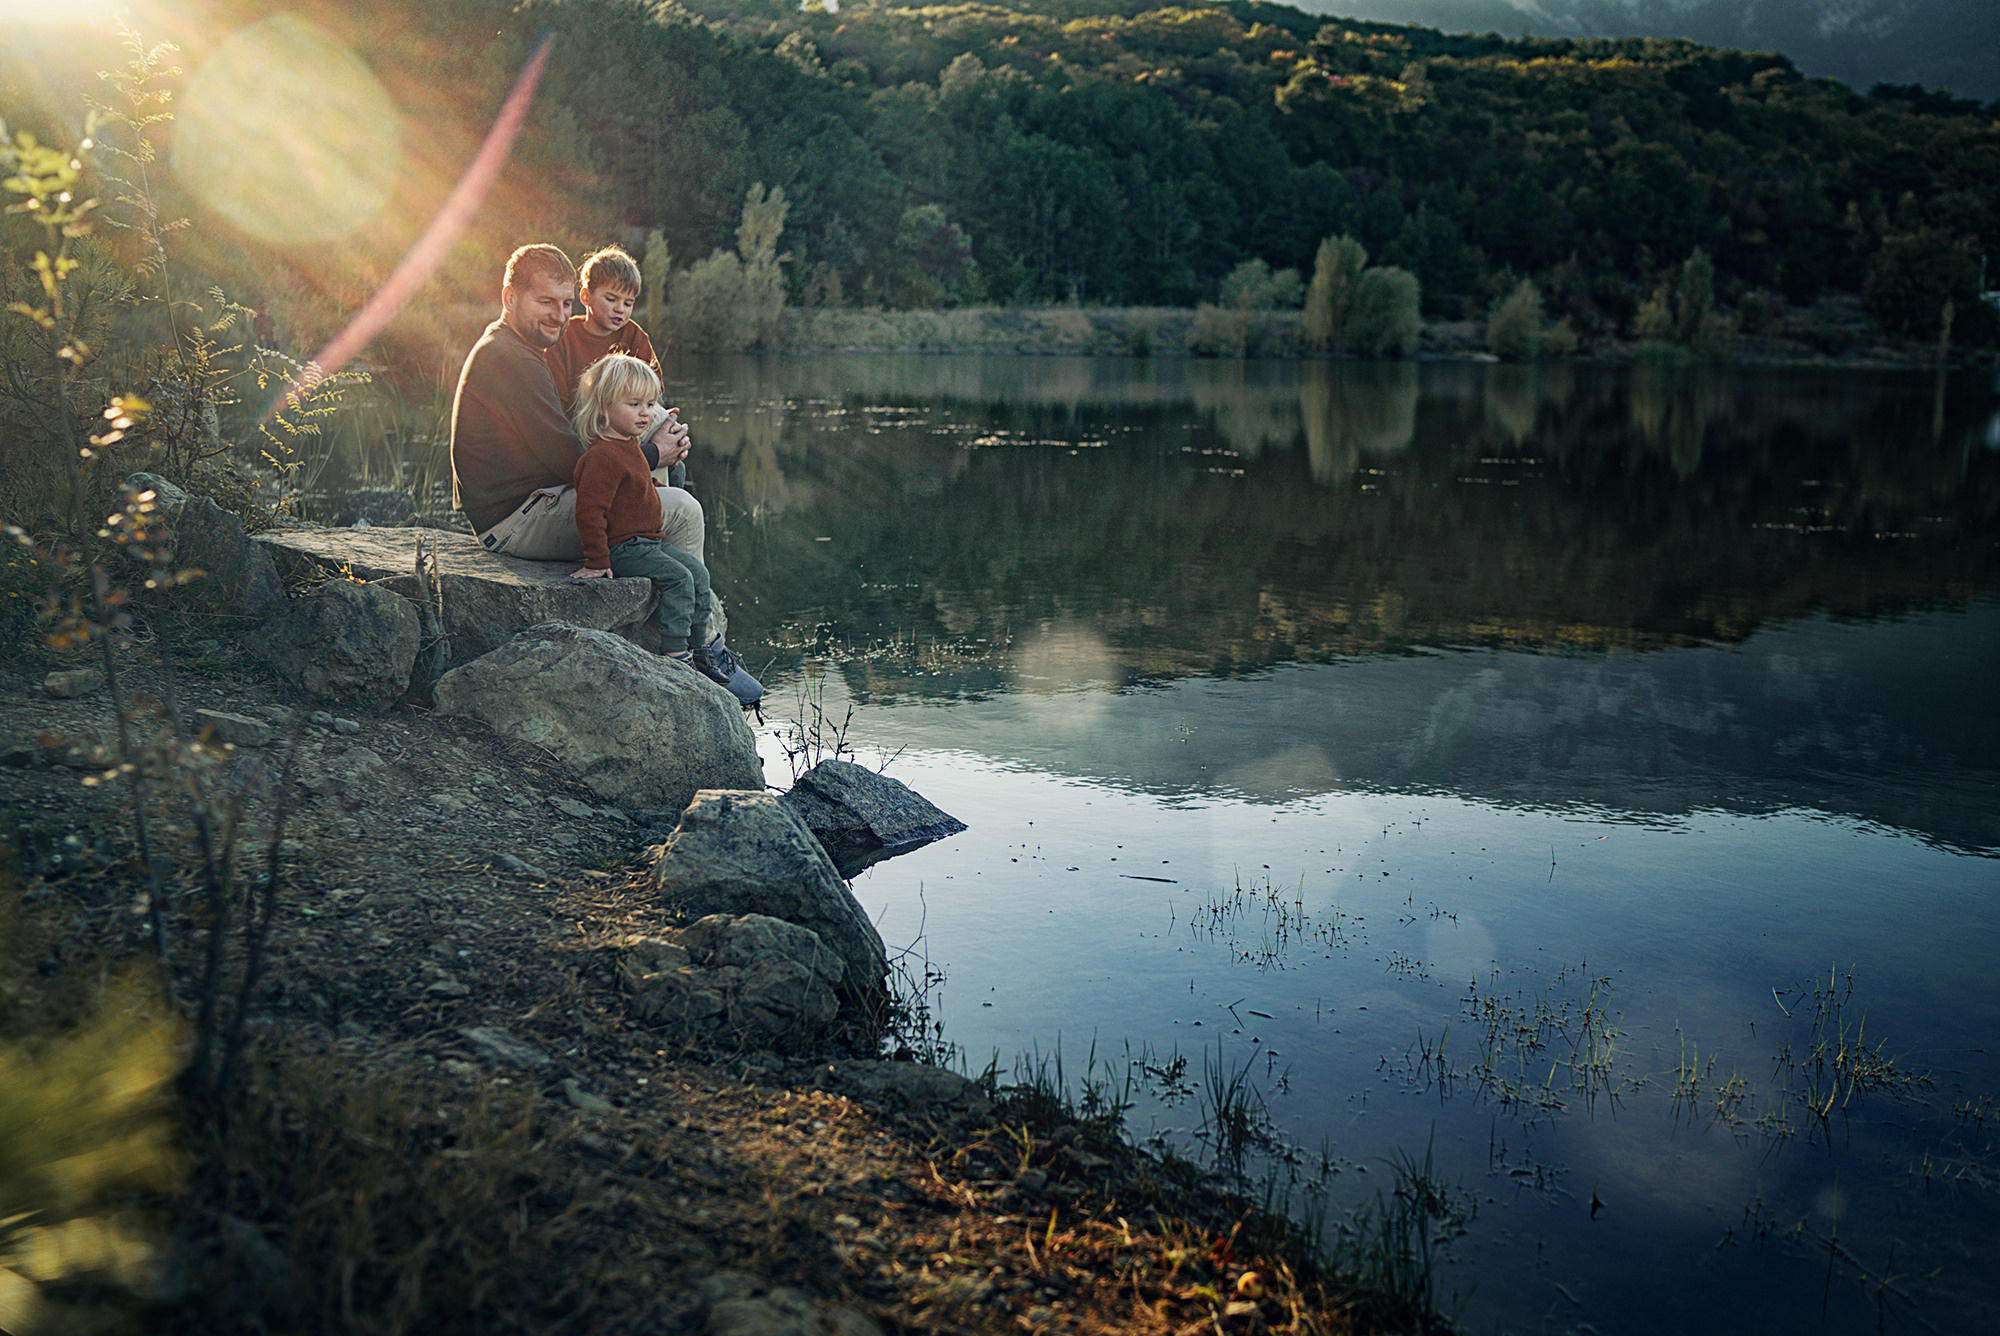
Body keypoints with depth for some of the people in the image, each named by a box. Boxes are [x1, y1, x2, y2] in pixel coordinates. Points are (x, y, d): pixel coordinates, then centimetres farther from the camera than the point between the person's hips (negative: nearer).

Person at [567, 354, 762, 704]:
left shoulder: (629, 448, 14)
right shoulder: (601, 456, -22)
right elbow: (589, 512, -24)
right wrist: (597, 562, -23)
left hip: (647, 540, 11)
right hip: (621, 549, -11)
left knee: (697, 570, 7)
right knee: (677, 577, -22)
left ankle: (702, 649, 17)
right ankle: (677, 658, -18)